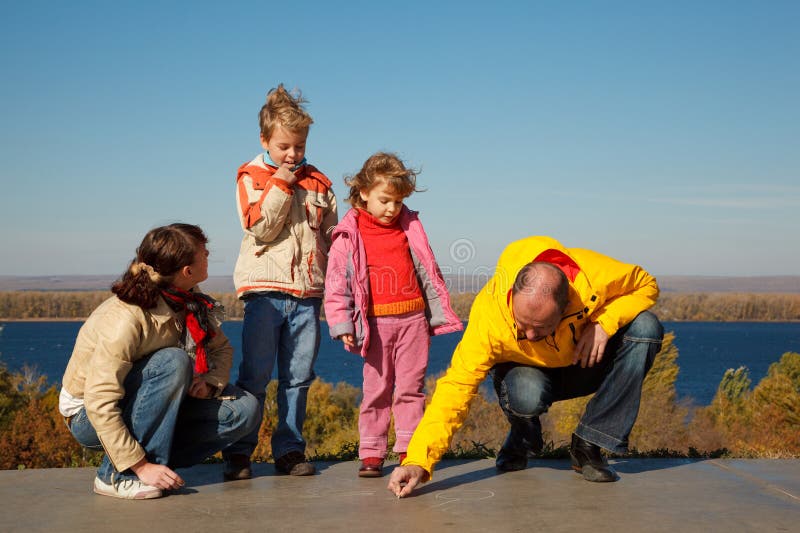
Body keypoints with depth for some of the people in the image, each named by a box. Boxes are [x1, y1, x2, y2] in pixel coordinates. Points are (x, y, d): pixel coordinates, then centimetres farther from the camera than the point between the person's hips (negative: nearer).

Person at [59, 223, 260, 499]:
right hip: (90, 417, -7)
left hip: (146, 410, 7)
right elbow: (99, 403, -32)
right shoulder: (126, 319, -30)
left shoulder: (187, 303, -7)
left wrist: (210, 381, -15)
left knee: (244, 409, -9)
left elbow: (222, 348, 8)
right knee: (174, 362, -34)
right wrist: (141, 466, -32)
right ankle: (117, 475, -23)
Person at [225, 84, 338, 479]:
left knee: (298, 377, 7)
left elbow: (332, 237, 16)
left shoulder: (318, 183, 13)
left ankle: (290, 450, 16)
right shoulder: (251, 178, 5)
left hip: (308, 294, 3)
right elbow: (259, 228, -9)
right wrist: (281, 185, -11)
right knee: (254, 376, -1)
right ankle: (238, 452, 7)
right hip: (265, 290, -3)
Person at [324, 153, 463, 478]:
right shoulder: (349, 235, 0)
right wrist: (343, 325, -7)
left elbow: (428, 273, 15)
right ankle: (371, 453, 12)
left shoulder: (410, 226, 9)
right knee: (376, 389, 4)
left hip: (413, 320, 2)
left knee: (411, 387, 5)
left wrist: (439, 315, 15)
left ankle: (409, 449, 12)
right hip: (376, 323, -2)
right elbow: (337, 284, -1)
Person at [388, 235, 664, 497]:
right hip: (529, 370, -3)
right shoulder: (488, 315, -36)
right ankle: (521, 441, 1)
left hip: (586, 363, 3)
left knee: (646, 327, -27)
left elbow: (645, 285, -12)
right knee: (526, 394, -40)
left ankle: (587, 446, -16)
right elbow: (457, 387, -36)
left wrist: (604, 322, -32)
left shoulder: (593, 275, -32)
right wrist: (418, 461, -44)